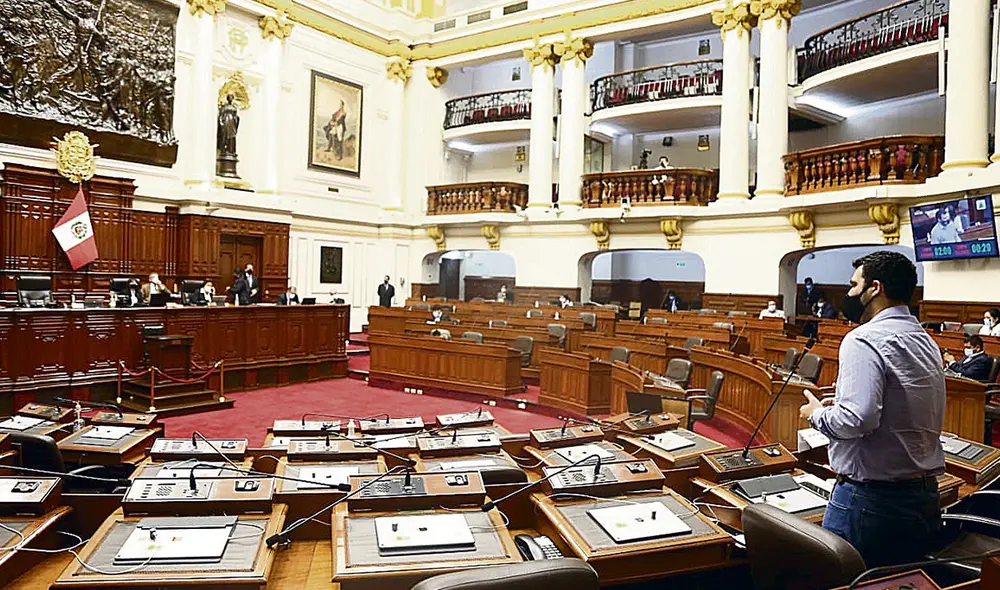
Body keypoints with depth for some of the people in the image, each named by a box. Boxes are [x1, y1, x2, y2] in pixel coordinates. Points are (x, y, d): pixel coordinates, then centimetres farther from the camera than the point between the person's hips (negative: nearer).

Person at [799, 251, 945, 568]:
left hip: (871, 498, -9)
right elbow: (901, 412, 17)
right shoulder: (926, 341, 11)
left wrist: (818, 415, -9)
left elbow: (858, 419, -28)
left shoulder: (865, 340, -17)